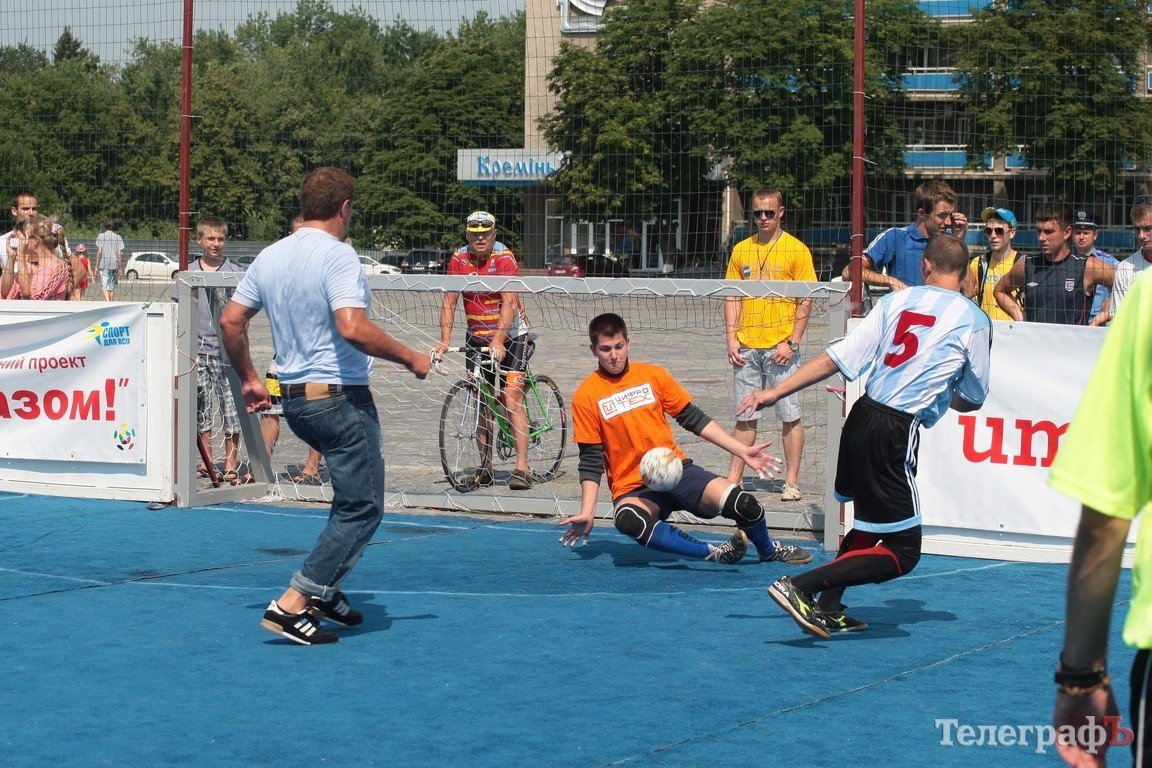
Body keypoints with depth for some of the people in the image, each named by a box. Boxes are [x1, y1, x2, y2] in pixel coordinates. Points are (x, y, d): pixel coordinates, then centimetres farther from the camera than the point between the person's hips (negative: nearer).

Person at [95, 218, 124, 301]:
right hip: (114, 264, 2)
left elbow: (99, 252, -5)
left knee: (105, 287, -4)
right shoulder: (118, 237, 5)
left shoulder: (100, 236, -1)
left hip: (104, 264, -2)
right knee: (112, 287, 13)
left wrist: (96, 266, 0)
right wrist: (119, 268, 4)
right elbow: (119, 254, 2)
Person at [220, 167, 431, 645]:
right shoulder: (337, 255, -15)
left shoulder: (270, 257, 9)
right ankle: (292, 605, -8)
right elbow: (353, 329, -28)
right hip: (341, 398, -9)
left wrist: (249, 379, 24)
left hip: (294, 399, 9)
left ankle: (325, 590, 22)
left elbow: (230, 322, 13)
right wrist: (410, 358, -16)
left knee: (354, 494, 26)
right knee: (362, 509, -2)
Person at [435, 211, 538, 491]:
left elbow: (509, 303, -25)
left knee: (512, 398, -14)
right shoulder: (458, 259, -4)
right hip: (476, 339, 4)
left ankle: (522, 468, -17)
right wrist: (445, 340, -17)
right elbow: (449, 302, -5)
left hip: (510, 336, -4)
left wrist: (498, 341, -36)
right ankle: (485, 468, 13)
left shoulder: (504, 258, -16)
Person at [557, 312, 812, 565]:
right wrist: (587, 512, -8)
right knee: (629, 521, -40)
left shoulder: (653, 375, 5)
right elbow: (590, 460, 1)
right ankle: (714, 553, -29)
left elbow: (694, 419, 11)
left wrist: (742, 451, 6)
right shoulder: (586, 396, -2)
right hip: (632, 490, -3)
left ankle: (769, 550, 11)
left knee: (743, 504, -22)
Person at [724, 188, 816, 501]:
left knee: (790, 417, 0)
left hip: (781, 347, -4)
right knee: (745, 417, 9)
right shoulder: (741, 250, 10)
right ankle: (733, 480, 13)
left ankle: (792, 481, 7)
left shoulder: (797, 250, -2)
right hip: (746, 347, 4)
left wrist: (792, 342, -12)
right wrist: (731, 338, 2)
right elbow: (732, 297, 13)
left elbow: (806, 300, -4)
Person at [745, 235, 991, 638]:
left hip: (860, 418, 6)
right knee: (902, 552, -1)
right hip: (895, 432, -6)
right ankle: (800, 586, -14)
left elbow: (837, 357, 2)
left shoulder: (896, 300, 9)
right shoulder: (975, 320, 1)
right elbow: (973, 399, 12)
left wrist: (775, 392, 5)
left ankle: (827, 608, 28)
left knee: (869, 525, 27)